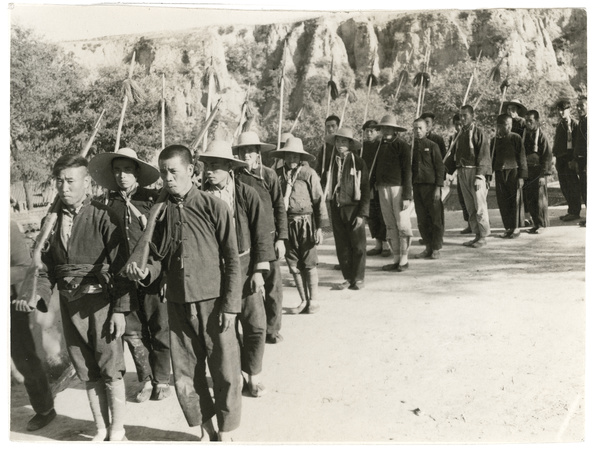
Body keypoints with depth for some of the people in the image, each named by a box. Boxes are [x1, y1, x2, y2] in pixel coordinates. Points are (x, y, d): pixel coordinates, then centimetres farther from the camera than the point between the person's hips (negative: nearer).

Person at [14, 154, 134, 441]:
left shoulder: (102, 216, -10)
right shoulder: (54, 219, 6)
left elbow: (121, 264, -10)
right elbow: (48, 264, 9)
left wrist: (120, 309, -14)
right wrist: (39, 295, -8)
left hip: (100, 301, -5)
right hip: (68, 303, 5)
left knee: (110, 369, 4)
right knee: (86, 371, 15)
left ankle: (117, 432, 19)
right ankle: (101, 430, 29)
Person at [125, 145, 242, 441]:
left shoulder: (213, 207, -6)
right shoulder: (159, 212, 4)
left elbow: (232, 260, -5)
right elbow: (159, 257, 8)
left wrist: (230, 305, -9)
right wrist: (146, 272, -14)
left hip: (213, 302, -3)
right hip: (178, 305, 4)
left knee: (225, 372, 4)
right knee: (185, 375, 10)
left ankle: (226, 433, 25)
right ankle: (205, 430, 31)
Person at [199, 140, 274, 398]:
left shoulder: (247, 194, -5)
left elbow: (261, 233, -2)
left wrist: (259, 270, -6)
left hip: (244, 266, -1)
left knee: (255, 325, 1)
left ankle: (254, 376, 20)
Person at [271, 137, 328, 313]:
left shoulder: (309, 173, -4)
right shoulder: (278, 174, 4)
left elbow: (319, 201, -3)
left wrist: (320, 227, -6)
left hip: (305, 223, -3)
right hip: (286, 224, 3)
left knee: (309, 264, 3)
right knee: (294, 265, 7)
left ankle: (313, 300, 16)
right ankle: (303, 301, 19)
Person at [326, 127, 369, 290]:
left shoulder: (358, 163, -3)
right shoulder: (333, 162, 7)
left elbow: (365, 190, -4)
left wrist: (362, 214, -10)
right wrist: (329, 210, 2)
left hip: (353, 208, -3)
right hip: (337, 209, 4)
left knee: (358, 246, 2)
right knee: (342, 247, 7)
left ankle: (358, 279, 13)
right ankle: (348, 278, 18)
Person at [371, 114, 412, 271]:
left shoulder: (402, 145, -5)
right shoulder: (381, 146, 14)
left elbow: (407, 172, -8)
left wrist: (407, 195, -13)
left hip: (399, 188, -6)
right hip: (383, 188, 6)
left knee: (402, 224, -2)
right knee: (390, 225, 10)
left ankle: (404, 259, 7)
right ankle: (396, 258, 18)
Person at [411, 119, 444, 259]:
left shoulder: (432, 146, -1)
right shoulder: (411, 147, 10)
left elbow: (440, 167, -3)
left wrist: (438, 187, -10)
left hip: (431, 186, -4)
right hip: (417, 187, 4)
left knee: (436, 218, -1)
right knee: (422, 220, 5)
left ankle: (436, 249, 8)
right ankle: (428, 247, 15)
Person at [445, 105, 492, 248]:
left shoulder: (479, 132, -5)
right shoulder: (461, 134, 15)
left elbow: (484, 155, -11)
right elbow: (454, 154, 19)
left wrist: (479, 176, -18)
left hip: (475, 172, -7)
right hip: (462, 173, 7)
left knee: (480, 206, -5)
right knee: (470, 207, 10)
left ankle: (483, 236, 3)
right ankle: (477, 235, 18)